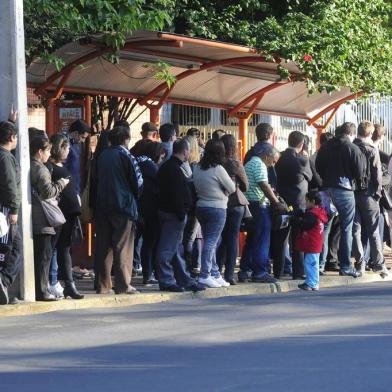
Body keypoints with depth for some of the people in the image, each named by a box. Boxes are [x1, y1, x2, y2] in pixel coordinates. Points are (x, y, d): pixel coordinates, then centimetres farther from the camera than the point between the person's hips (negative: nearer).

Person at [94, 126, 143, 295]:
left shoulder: (102, 156, 8)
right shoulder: (125, 155, -8)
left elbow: (97, 178, 14)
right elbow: (137, 181, -6)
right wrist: (135, 197, 11)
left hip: (102, 206, 5)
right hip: (123, 205, -5)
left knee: (103, 245, 8)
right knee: (123, 246, -2)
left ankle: (102, 285, 9)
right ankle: (123, 285, -4)